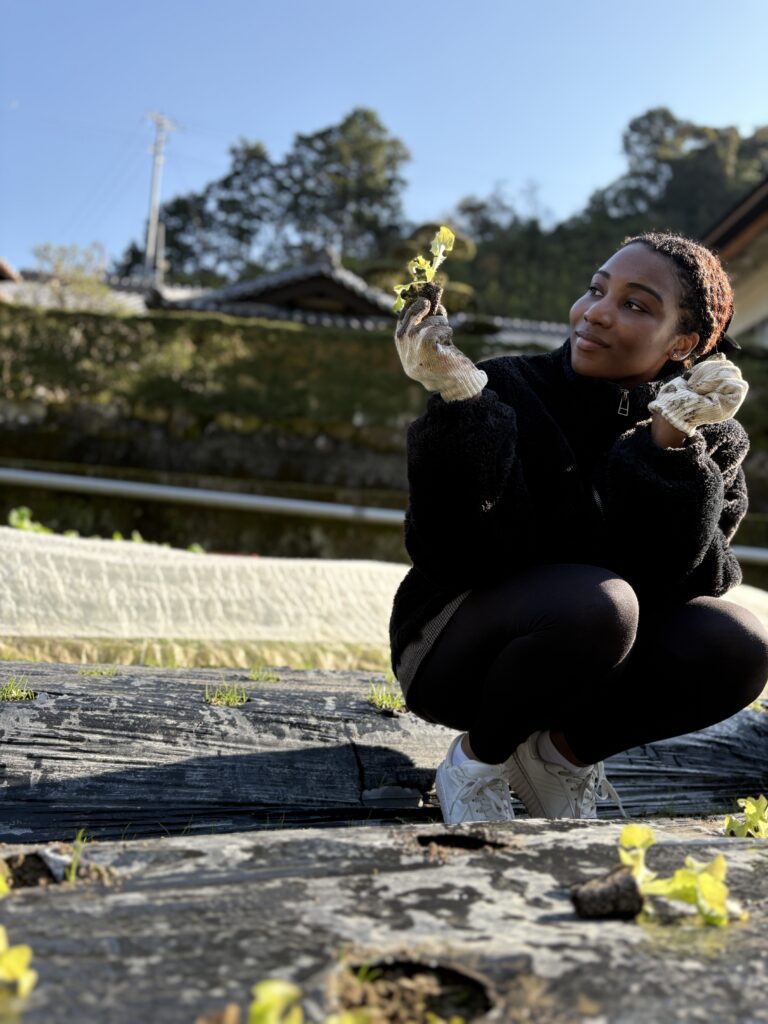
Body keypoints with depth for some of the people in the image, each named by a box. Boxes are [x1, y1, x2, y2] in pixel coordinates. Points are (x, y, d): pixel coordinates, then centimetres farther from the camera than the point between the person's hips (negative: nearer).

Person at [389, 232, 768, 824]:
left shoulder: (711, 441, -4)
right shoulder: (505, 392, -15)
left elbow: (667, 583, -18)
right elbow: (447, 557, -24)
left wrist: (670, 448, -29)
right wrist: (461, 407, -36)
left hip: (592, 670, 4)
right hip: (454, 654, -3)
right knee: (596, 602, -34)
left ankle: (562, 751, 2)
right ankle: (476, 761, -4)